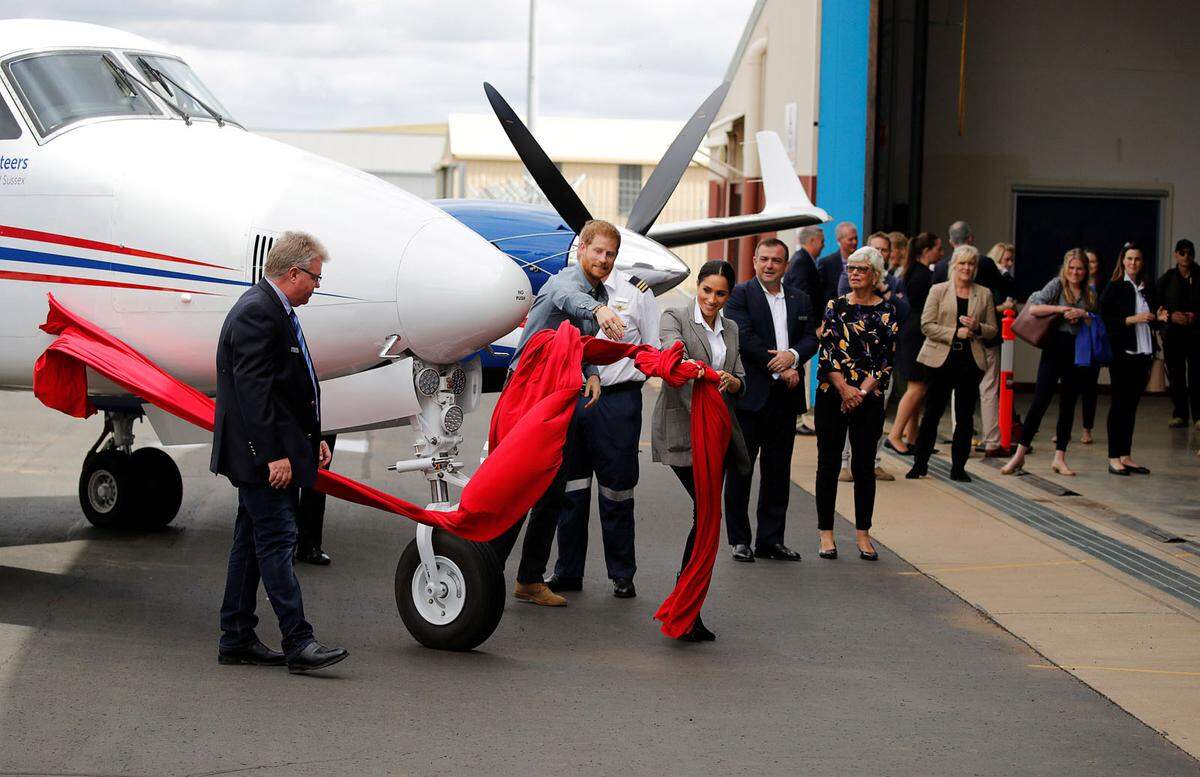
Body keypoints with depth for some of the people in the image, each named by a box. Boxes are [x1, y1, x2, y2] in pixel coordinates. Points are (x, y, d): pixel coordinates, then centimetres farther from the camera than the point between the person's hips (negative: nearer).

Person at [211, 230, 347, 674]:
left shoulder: (276, 310, 16)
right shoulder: (256, 312, -17)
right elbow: (252, 391, -23)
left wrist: (313, 438, 18)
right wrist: (273, 454, -24)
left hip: (275, 453, 11)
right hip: (262, 453, -11)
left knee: (252, 541, 12)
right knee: (277, 539, -9)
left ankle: (236, 640, 17)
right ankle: (298, 643, -9)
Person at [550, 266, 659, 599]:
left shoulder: (636, 290, 1)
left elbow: (654, 349, 6)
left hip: (617, 400, -3)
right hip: (570, 399, 3)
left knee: (616, 492, 2)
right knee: (570, 491, 8)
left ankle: (622, 575, 13)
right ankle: (568, 571, 18)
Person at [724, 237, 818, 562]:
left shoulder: (800, 300, 15)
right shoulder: (740, 295, -2)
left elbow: (811, 338, 8)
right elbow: (744, 339, -12)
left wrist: (794, 355, -14)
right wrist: (779, 369, -14)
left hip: (785, 396, 5)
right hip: (750, 394, -5)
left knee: (778, 470, 8)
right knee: (740, 468, 1)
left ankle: (771, 539, 15)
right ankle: (739, 540, 8)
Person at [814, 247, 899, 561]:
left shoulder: (887, 311, 2)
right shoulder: (835, 306, 4)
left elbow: (886, 358, -2)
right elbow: (827, 349, -3)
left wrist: (862, 391, -11)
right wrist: (844, 388, -14)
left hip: (869, 398, -1)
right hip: (832, 395, 1)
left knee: (864, 465, 1)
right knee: (829, 463, 3)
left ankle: (863, 535, 10)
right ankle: (826, 534, 10)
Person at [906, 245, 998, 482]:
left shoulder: (984, 294, 9)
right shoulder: (938, 291, 2)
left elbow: (993, 330, 12)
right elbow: (927, 325, -4)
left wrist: (977, 328, -10)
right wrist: (955, 333, -14)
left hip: (970, 362, 2)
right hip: (941, 360, -2)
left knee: (965, 416, 5)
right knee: (932, 414, 2)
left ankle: (958, 467, 12)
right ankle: (920, 464, 12)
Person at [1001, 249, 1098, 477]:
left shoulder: (1089, 294, 11)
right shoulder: (1057, 285, -1)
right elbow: (1034, 308, -13)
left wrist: (1082, 314, -8)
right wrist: (1061, 309, -18)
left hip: (1078, 352, 4)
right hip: (1055, 348, -4)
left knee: (1068, 405, 6)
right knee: (1041, 400, -7)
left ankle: (1059, 458, 12)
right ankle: (1020, 455, 0)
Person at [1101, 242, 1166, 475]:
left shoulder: (1148, 290, 13)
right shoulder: (1114, 288, -4)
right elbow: (1104, 320, -12)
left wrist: (1158, 318, 1)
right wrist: (1132, 319, -18)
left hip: (1143, 354, 5)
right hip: (1122, 353, -5)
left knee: (1132, 404, 8)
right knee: (1119, 404, -3)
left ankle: (1125, 456, 12)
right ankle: (1114, 458, 0)